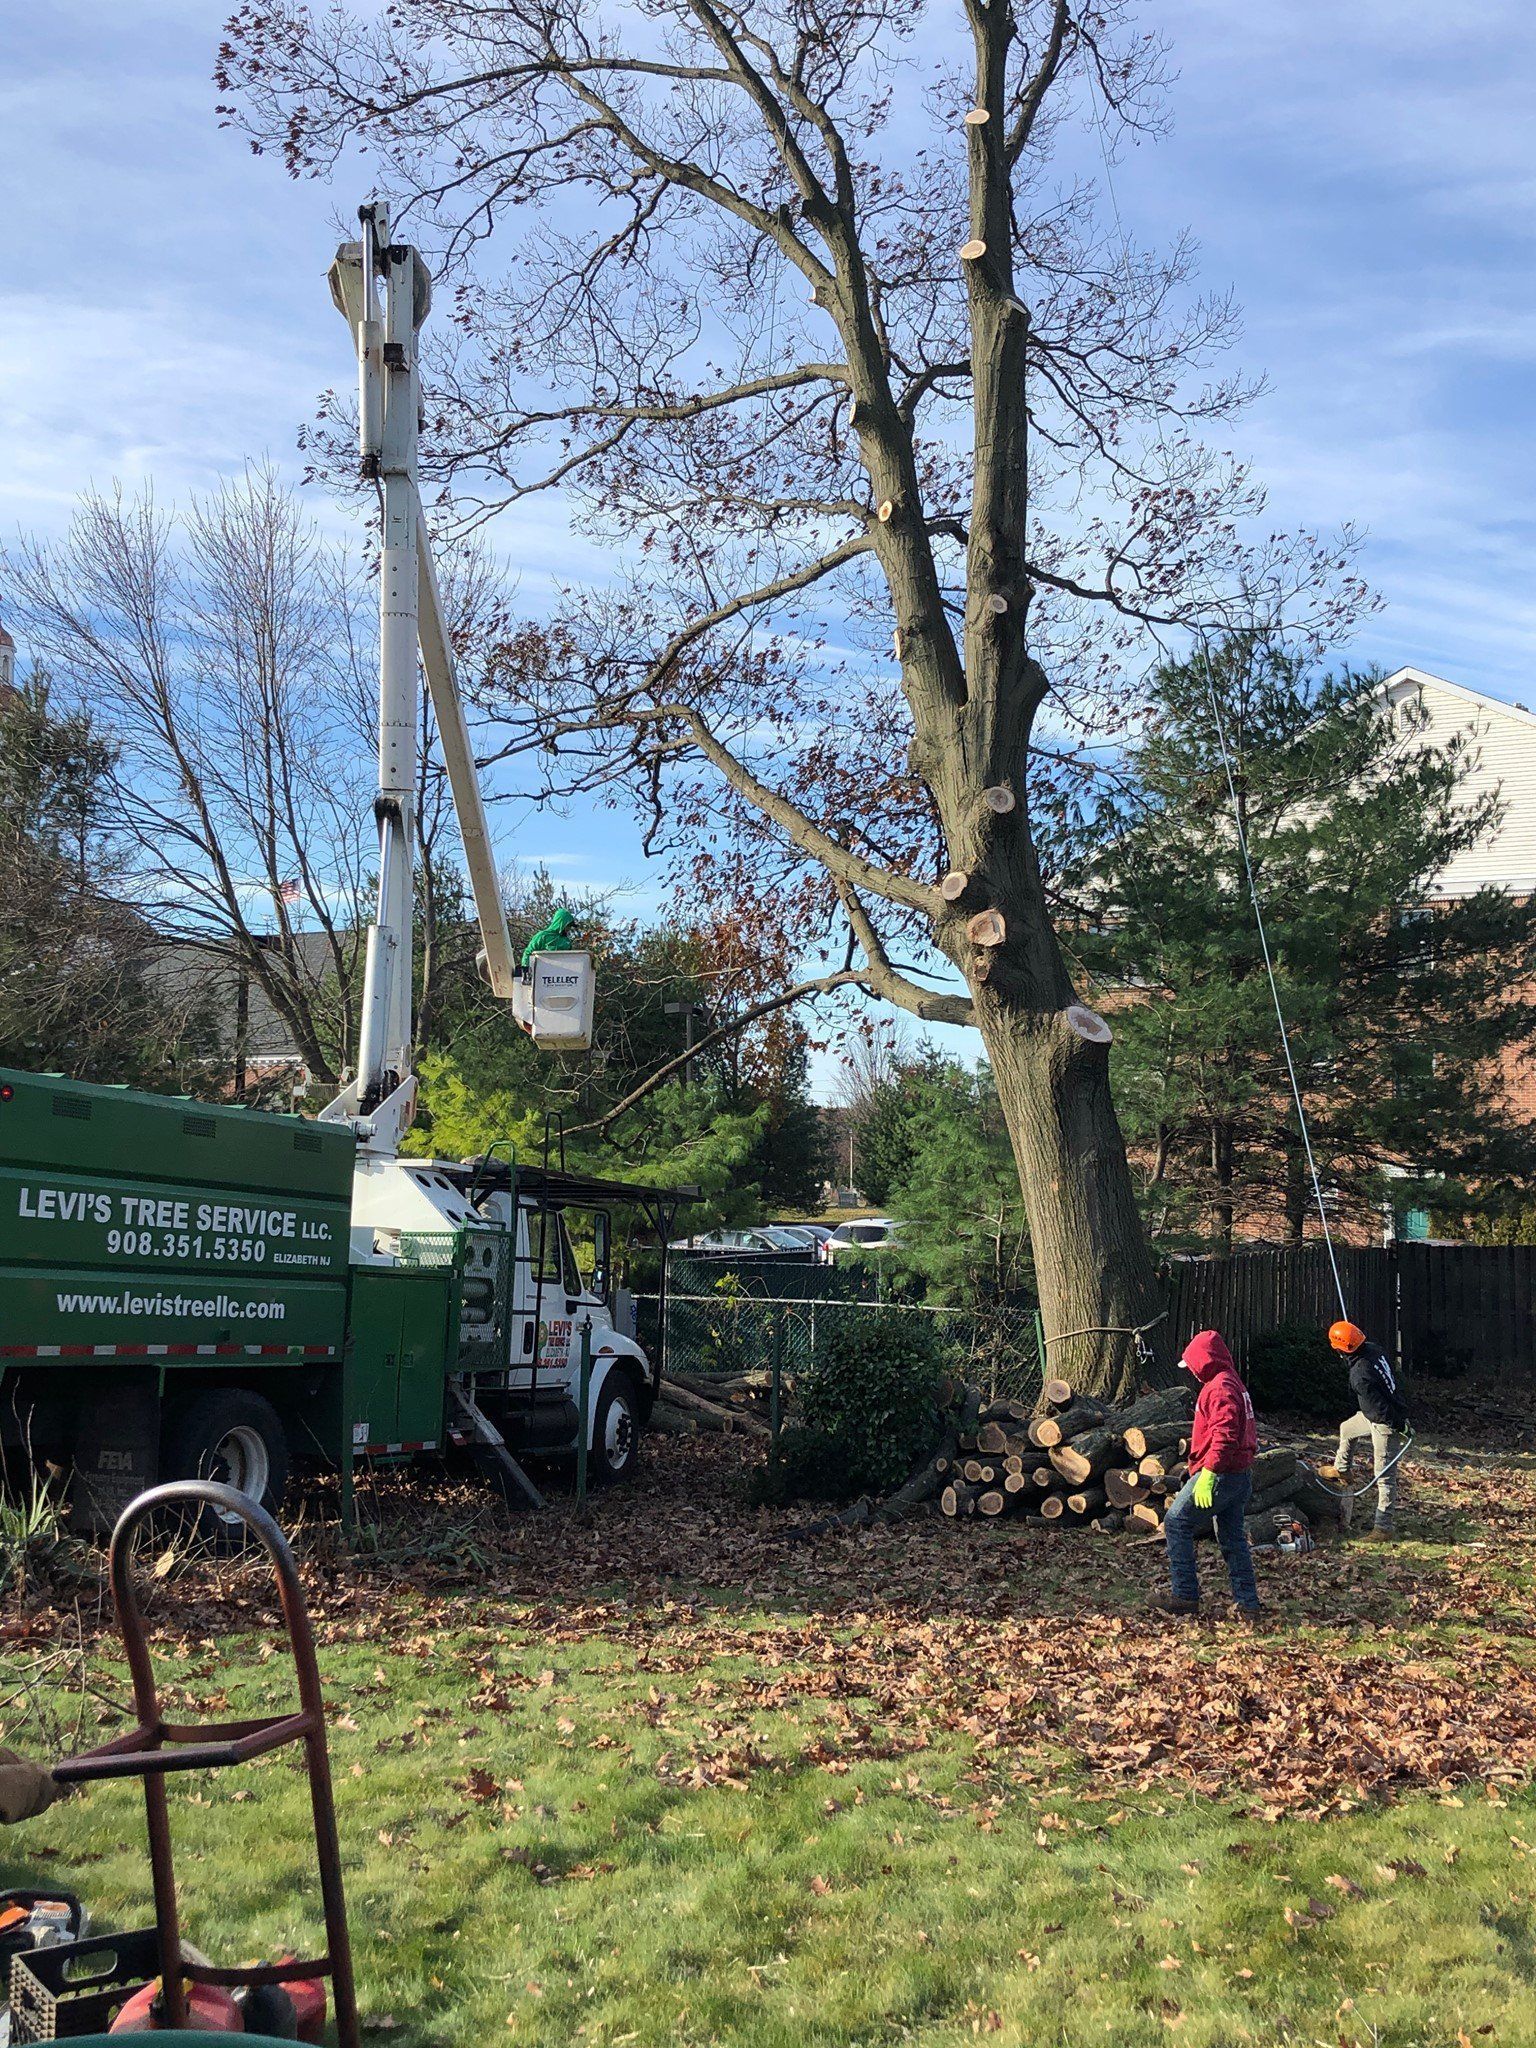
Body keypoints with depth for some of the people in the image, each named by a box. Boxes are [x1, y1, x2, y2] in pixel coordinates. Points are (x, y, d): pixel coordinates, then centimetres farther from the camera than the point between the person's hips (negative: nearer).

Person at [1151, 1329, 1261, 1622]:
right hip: (1241, 1476, 10)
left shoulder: (1220, 1387, -16)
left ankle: (1186, 1596, 0)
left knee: (1176, 1524, -1)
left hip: (1219, 1476, -10)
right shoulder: (1235, 1384, 17)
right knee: (1233, 1537, 13)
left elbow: (1224, 1434, -26)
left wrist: (1208, 1474, -29)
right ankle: (1248, 1604, 12)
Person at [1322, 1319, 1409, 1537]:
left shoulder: (1359, 1376, -32)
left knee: (1385, 1476, -3)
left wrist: (1400, 1424, -15)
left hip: (1386, 1423, -10)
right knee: (1346, 1429, 30)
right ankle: (1341, 1470, 50)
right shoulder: (1373, 1349, -7)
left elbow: (1379, 1406, -27)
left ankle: (1384, 1527, 3)